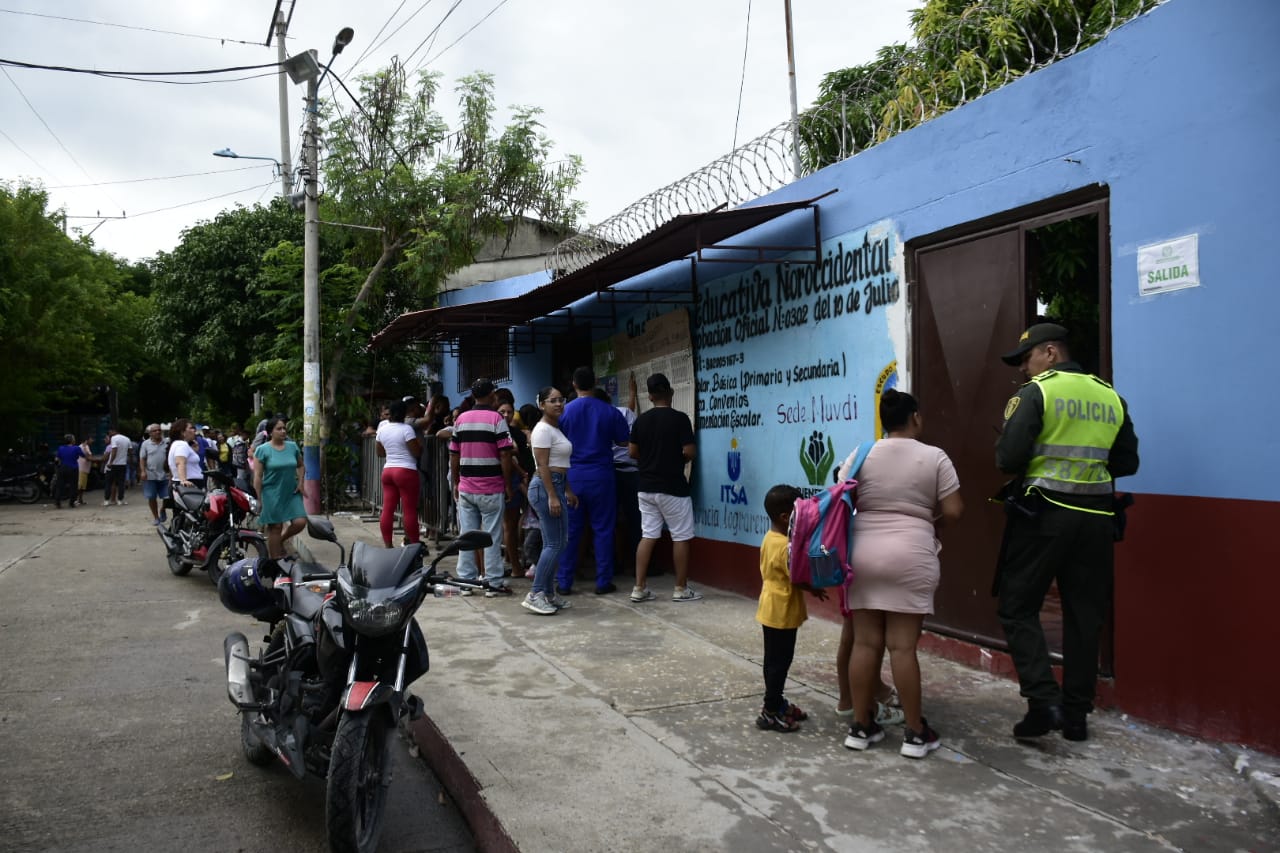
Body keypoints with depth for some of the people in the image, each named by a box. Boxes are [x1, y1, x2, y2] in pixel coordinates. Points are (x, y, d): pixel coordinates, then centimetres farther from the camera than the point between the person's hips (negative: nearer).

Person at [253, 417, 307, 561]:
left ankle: (280, 541, 21)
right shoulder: (263, 450, -5)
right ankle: (276, 559, 12)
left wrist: (300, 482, 4)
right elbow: (257, 476, -5)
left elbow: (300, 466, 20)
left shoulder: (293, 446, 6)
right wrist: (259, 499, -8)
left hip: (292, 493, 4)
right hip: (272, 494, -4)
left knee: (300, 522, -8)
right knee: (275, 527, 1)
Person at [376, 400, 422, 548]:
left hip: (387, 470, 7)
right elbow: (416, 452, -12)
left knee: (387, 509, 5)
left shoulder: (382, 429, 9)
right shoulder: (406, 429, -11)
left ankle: (387, 545, 6)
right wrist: (420, 444, 7)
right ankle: (415, 545, 2)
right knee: (410, 510, -2)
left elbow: (379, 453, 18)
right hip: (406, 471, -7)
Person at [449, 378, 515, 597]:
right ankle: (493, 583, 3)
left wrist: (455, 484, 17)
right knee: (492, 537, 1)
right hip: (491, 488, -4)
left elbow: (454, 456, 9)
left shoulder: (461, 419, 8)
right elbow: (504, 455, -11)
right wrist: (508, 485, -3)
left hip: (465, 487, 4)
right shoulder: (496, 419, -7)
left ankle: (466, 581, 13)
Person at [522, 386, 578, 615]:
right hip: (545, 487, -10)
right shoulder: (543, 429, -11)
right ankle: (535, 595, -6)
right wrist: (552, 497, -21)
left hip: (557, 486, 10)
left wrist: (568, 491, 21)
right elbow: (543, 466, -17)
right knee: (554, 543, -10)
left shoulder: (555, 429, 18)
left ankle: (549, 593, 16)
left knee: (556, 542, 10)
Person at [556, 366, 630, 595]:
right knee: (602, 530, 6)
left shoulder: (565, 411, -3)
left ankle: (564, 582, 10)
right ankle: (603, 582, 8)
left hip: (572, 476, 1)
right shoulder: (609, 412, -4)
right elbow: (624, 441, 5)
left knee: (570, 531, 7)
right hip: (601, 477, -1)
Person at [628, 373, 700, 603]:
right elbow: (689, 452, -15)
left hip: (645, 486, 6)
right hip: (672, 487, -5)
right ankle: (681, 589, 11)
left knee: (648, 536, 9)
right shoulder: (679, 418, -12)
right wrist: (680, 457, 6)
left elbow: (633, 452, 8)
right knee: (681, 537, 6)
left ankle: (639, 588, 7)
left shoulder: (641, 420, 4)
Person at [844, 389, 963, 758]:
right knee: (903, 646, 0)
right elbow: (953, 512, -2)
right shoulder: (934, 457, -1)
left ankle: (861, 726, 15)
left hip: (863, 553, 3)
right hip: (910, 556, -3)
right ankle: (915, 732, 9)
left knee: (865, 643, 7)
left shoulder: (862, 455, 5)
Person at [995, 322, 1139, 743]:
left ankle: (1044, 700, -6)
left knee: (1018, 608, 5)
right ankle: (1076, 715, 18)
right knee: (1084, 615, 12)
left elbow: (1008, 458, -15)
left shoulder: (1035, 393, -8)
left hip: (1042, 514, -5)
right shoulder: (1111, 397, 9)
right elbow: (1127, 463, 13)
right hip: (1095, 518, 6)